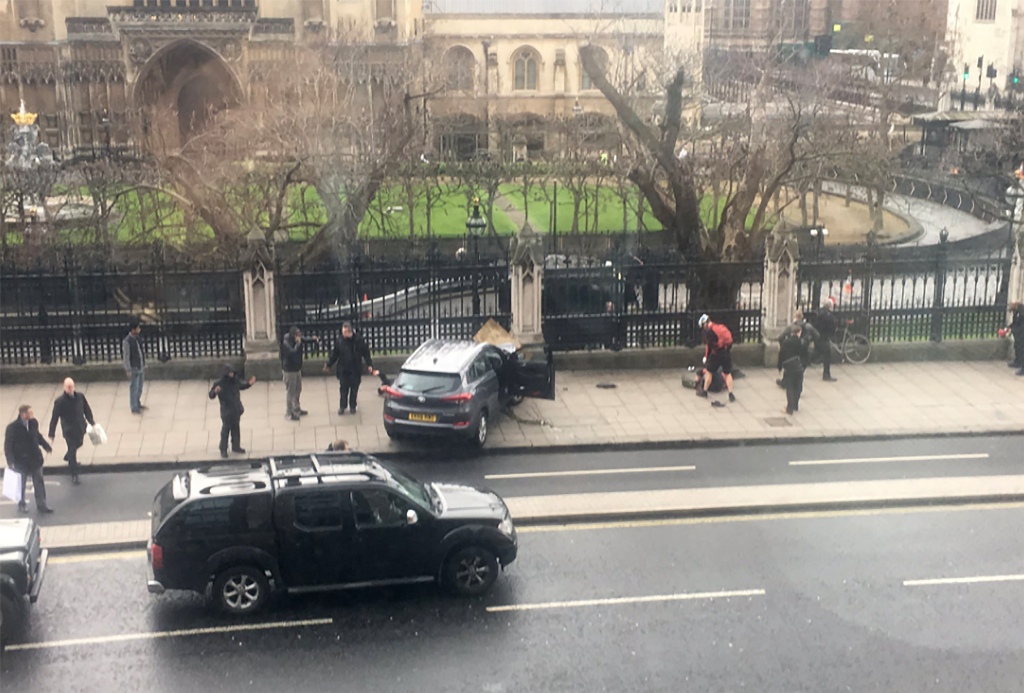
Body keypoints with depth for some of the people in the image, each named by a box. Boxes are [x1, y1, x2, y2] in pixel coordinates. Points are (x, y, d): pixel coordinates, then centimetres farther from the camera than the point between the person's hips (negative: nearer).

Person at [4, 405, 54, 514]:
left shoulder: (33, 423, -7)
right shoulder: (12, 427, -21)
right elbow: (8, 445, -16)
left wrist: (46, 446, 11)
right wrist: (10, 462, -18)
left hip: (35, 458, 4)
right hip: (21, 461, -4)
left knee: (39, 483, 11)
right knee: (21, 485, 14)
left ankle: (41, 505, 23)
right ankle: (21, 505, 34)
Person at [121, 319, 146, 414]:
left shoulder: (137, 338, 5)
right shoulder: (127, 341, -19)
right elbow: (126, 357, -17)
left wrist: (144, 364, 17)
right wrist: (128, 370, -17)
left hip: (141, 368, 8)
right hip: (133, 369, -8)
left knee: (140, 386, 18)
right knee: (134, 388, 1)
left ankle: (137, 403, 35)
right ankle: (134, 408, 10)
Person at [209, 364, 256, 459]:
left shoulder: (235, 381, -1)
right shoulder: (219, 384, -18)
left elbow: (241, 386, 21)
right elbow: (211, 395, -20)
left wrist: (249, 384, 4)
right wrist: (215, 391, -42)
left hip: (236, 410, 6)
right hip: (226, 412, -6)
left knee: (236, 429, 18)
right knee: (225, 430, 3)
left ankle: (236, 446, 33)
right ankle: (223, 450, 14)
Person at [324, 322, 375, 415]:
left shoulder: (358, 340, -10)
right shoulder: (339, 342, -7)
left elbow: (366, 353, -3)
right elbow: (334, 355, 3)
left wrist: (369, 365, -8)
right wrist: (328, 365, 7)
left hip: (356, 370, 0)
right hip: (343, 370, 0)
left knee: (354, 389, 10)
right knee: (343, 389, 6)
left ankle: (352, 406, 25)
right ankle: (342, 406, 20)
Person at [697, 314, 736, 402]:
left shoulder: (709, 331, -8)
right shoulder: (722, 327, 12)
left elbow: (708, 347, -5)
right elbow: (730, 339, 15)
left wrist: (706, 360, 4)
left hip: (717, 353, -6)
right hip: (727, 352, 6)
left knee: (709, 371, 11)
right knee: (728, 373, 13)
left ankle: (704, 391, 21)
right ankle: (731, 395, 10)